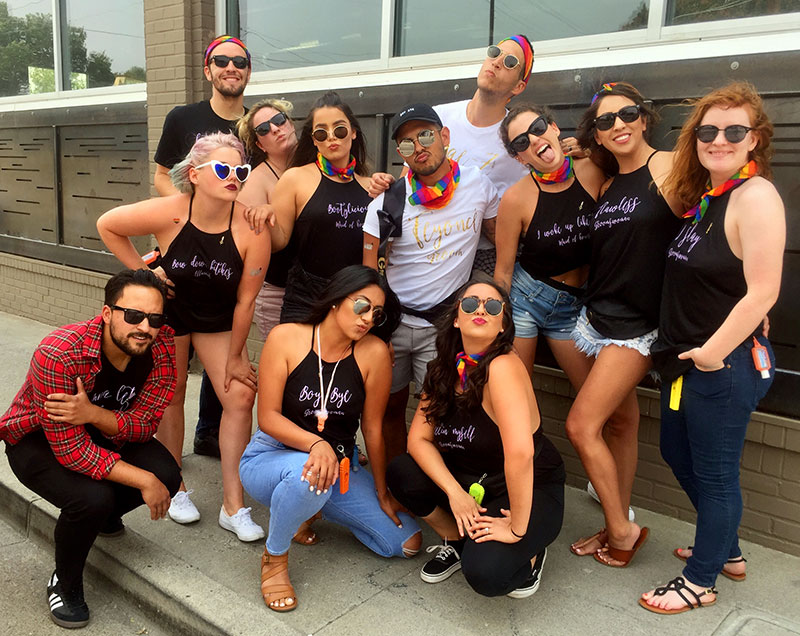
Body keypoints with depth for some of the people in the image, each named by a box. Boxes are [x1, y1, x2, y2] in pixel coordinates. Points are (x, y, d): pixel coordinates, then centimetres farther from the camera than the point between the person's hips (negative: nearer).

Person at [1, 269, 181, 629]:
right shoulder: (58, 354, -36)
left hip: (105, 433, 5)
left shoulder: (161, 347, -22)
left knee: (167, 476, -19)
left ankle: (102, 515, 15)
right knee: (93, 497, -31)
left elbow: (144, 424, -17)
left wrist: (94, 414, -37)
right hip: (38, 441, -4)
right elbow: (70, 449, -34)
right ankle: (65, 584, 1)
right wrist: (143, 481, -34)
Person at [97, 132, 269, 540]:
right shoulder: (169, 213, -27)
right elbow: (107, 225, -8)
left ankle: (233, 506, 3)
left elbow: (245, 300, -19)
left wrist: (234, 357, -11)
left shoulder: (251, 228, -27)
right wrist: (143, 271, -12)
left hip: (218, 320, 1)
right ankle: (175, 488, 30)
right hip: (167, 311, 0)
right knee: (171, 397, 9)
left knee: (240, 396, -9)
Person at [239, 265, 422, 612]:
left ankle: (313, 508, 17)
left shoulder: (374, 353, -12)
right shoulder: (286, 337, -15)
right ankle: (274, 556, -9)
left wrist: (382, 494, 2)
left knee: (408, 542, -1)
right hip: (268, 459, -3)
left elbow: (372, 428, -5)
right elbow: (268, 417, -16)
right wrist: (317, 444, -33)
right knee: (307, 473, -41)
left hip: (336, 468, 4)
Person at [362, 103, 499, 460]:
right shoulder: (388, 201, -6)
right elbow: (369, 275, -4)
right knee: (389, 407, 10)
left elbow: (498, 238, 13)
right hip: (392, 319, 1)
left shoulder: (478, 185, -1)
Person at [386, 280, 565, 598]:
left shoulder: (502, 366, -27)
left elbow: (520, 453, -35)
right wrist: (454, 492, -19)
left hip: (531, 490, -6)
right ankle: (459, 541, 10)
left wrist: (517, 529, -28)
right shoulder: (445, 370, -3)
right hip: (470, 480, 6)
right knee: (401, 472, -15)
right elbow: (419, 438, -6)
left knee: (484, 573, -28)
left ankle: (528, 551, 8)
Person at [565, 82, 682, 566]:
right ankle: (620, 529, 26)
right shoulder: (608, 186, 12)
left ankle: (622, 530, 11)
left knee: (582, 425, -8)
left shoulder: (669, 167, -9)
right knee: (619, 422, 14)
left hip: (636, 327, -6)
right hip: (597, 318, 7)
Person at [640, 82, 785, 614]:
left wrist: (713, 352, -19)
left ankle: (701, 582, 25)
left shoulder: (755, 196, -18)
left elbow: (762, 292, -23)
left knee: (715, 472, 6)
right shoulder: (703, 195, 9)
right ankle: (726, 551, 42)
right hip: (686, 359, 9)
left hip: (725, 365, -9)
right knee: (677, 453, 21)